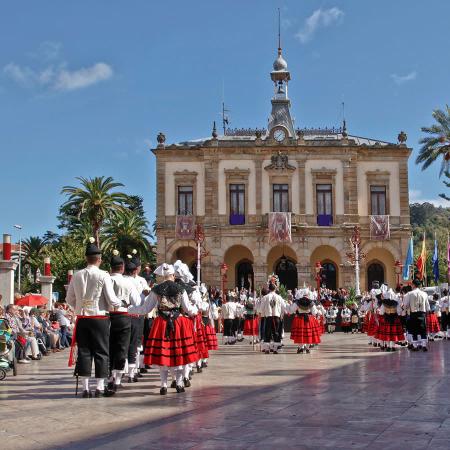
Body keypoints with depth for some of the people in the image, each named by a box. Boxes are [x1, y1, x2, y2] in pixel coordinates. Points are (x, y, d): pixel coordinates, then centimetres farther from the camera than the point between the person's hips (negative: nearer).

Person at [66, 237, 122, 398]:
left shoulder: (77, 275, 2)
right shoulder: (103, 275, -10)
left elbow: (69, 299, 9)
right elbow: (111, 300, -10)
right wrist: (120, 303, 11)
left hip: (82, 318, 4)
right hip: (99, 318, -4)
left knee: (84, 352, 8)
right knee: (101, 352, 5)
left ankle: (85, 388, 10)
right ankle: (100, 387, 6)